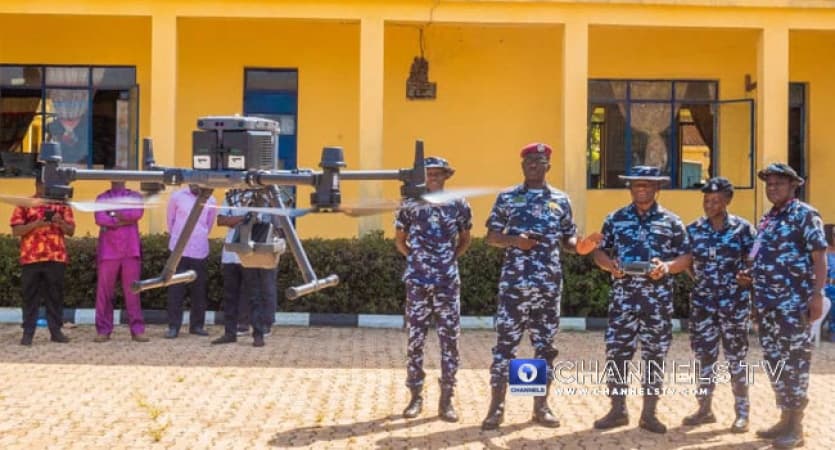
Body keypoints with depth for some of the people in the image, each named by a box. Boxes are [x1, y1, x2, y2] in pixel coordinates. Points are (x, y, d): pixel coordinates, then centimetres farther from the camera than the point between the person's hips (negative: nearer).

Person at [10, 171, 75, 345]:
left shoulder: (62, 204, 12)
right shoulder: (25, 204, 6)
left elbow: (71, 231, 9)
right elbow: (15, 230, -1)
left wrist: (61, 222, -12)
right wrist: (36, 224, -15)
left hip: (56, 257, 2)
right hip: (31, 257, -2)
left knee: (55, 295, 4)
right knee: (30, 296, 0)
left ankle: (56, 331, 10)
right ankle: (28, 333, 3)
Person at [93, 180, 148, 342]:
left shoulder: (135, 196, 12)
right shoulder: (102, 198, 10)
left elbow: (137, 213, -9)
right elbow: (100, 219, -8)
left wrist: (114, 214, -6)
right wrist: (125, 220, -10)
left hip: (131, 251, 0)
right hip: (108, 251, 0)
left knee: (132, 290, 0)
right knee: (104, 291, 1)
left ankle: (137, 330, 2)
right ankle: (103, 330, 6)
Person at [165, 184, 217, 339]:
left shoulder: (210, 201, 2)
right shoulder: (177, 196, -2)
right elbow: (170, 220, 11)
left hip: (200, 251, 2)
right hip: (179, 250, -2)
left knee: (199, 291, 6)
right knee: (176, 290, -3)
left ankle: (197, 325, 16)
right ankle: (173, 327, 2)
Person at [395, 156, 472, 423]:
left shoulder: (459, 205, 3)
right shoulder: (410, 205, 1)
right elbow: (399, 239, 14)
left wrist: (450, 259, 7)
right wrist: (416, 258, 6)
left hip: (448, 283, 0)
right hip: (417, 282, 0)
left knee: (449, 340, 1)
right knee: (415, 340, 4)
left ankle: (446, 400, 8)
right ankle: (416, 397, 15)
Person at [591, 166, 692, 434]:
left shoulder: (671, 222, 5)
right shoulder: (615, 219, 8)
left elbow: (686, 257, 4)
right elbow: (600, 251, 11)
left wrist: (667, 267, -15)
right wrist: (609, 264, -10)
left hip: (658, 300, -1)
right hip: (622, 298, 1)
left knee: (655, 356, 4)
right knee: (616, 352, 0)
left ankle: (649, 414, 14)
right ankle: (618, 411, 13)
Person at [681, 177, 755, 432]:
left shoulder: (742, 228, -2)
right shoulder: (693, 229, 5)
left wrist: (746, 276, -18)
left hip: (734, 302, -3)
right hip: (703, 301, 3)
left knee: (736, 358, 1)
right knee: (704, 355, 8)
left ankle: (742, 414, 10)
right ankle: (704, 409, 21)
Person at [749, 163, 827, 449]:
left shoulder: (805, 215, -6)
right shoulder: (767, 219, 16)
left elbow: (819, 257, -12)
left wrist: (817, 295, -19)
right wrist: (750, 276, 10)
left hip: (793, 303, -8)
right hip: (767, 303, 8)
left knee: (794, 361, -4)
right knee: (774, 361, 12)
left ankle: (795, 426, 2)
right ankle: (785, 418, 22)